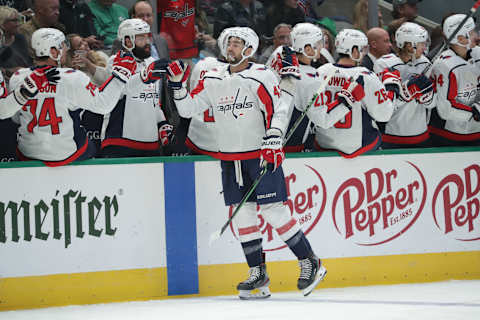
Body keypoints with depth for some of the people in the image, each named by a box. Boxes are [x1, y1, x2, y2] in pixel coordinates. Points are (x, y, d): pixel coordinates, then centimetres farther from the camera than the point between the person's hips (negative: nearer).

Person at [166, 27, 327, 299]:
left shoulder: (261, 77, -8)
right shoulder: (213, 80, 10)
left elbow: (277, 110, -14)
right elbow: (187, 109, 13)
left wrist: (273, 143, -25)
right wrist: (178, 84, -2)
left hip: (261, 154, -6)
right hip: (230, 158, 6)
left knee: (274, 210, -9)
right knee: (243, 214, 4)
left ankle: (310, 263, 1)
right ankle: (258, 274, 10)